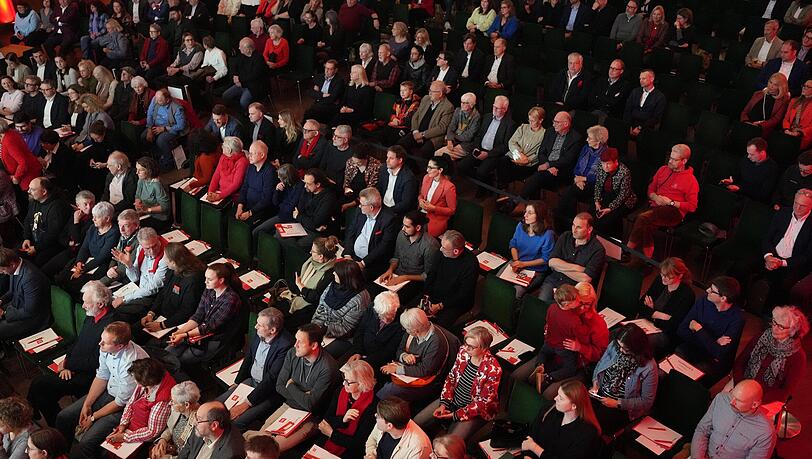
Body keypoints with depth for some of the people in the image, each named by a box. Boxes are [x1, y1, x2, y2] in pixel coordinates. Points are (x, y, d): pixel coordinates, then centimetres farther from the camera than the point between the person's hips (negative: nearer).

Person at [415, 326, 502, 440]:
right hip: (453, 400, 6)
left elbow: (483, 403, -19)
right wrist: (444, 404, -9)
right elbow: (451, 377, 2)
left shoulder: (493, 369, -26)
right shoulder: (463, 352, -9)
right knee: (416, 422, 0)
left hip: (474, 412, -6)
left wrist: (456, 415, -17)